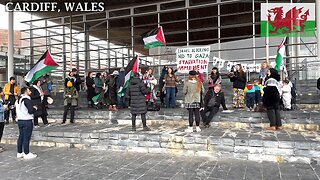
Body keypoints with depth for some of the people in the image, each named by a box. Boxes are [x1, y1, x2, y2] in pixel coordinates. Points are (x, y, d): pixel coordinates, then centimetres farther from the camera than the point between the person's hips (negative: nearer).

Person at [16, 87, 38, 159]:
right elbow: (31, 111, -22)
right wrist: (35, 108, -2)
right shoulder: (27, 100, -16)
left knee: (21, 137, 15)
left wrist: (32, 108, 15)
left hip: (20, 120, 9)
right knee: (26, 137, -3)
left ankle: (19, 153, 22)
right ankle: (26, 154, 3)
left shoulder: (19, 100, 13)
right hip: (27, 121, -9)